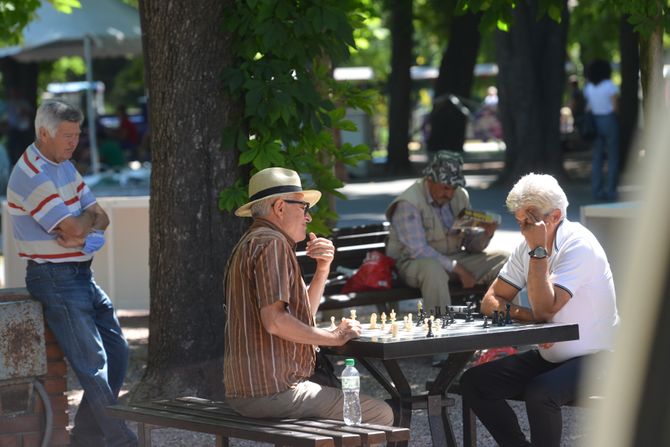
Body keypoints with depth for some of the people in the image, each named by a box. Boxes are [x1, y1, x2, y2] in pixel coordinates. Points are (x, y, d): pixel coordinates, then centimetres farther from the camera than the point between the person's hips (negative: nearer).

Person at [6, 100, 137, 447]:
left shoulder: (64, 167, 14)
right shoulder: (31, 176, -17)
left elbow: (100, 217, 9)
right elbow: (73, 228, -23)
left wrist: (83, 231, -13)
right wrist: (87, 220, 0)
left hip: (81, 274, 10)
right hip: (54, 278, -10)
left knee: (116, 352, 9)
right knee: (92, 363, -11)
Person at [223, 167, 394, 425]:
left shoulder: (251, 243, 21)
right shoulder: (272, 244, -13)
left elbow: (301, 317, 22)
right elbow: (275, 321, -24)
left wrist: (323, 268, 9)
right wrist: (335, 337, -12)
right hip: (273, 391, -11)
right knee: (380, 415, -6)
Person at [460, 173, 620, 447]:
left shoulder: (579, 245, -19)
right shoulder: (528, 245, 5)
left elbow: (545, 309, -25)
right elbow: (491, 301, 4)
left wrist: (539, 251, -25)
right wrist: (525, 315, -15)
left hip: (593, 358, -8)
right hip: (550, 358, 8)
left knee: (539, 392, -35)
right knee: (473, 382, -5)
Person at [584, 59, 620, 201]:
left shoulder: (588, 88, 3)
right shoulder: (610, 86, -11)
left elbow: (588, 107, 5)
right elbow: (615, 107, -12)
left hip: (595, 123, 5)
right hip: (609, 121, -5)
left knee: (597, 158, 7)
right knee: (613, 157, 2)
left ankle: (596, 191, 5)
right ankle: (610, 191, -1)